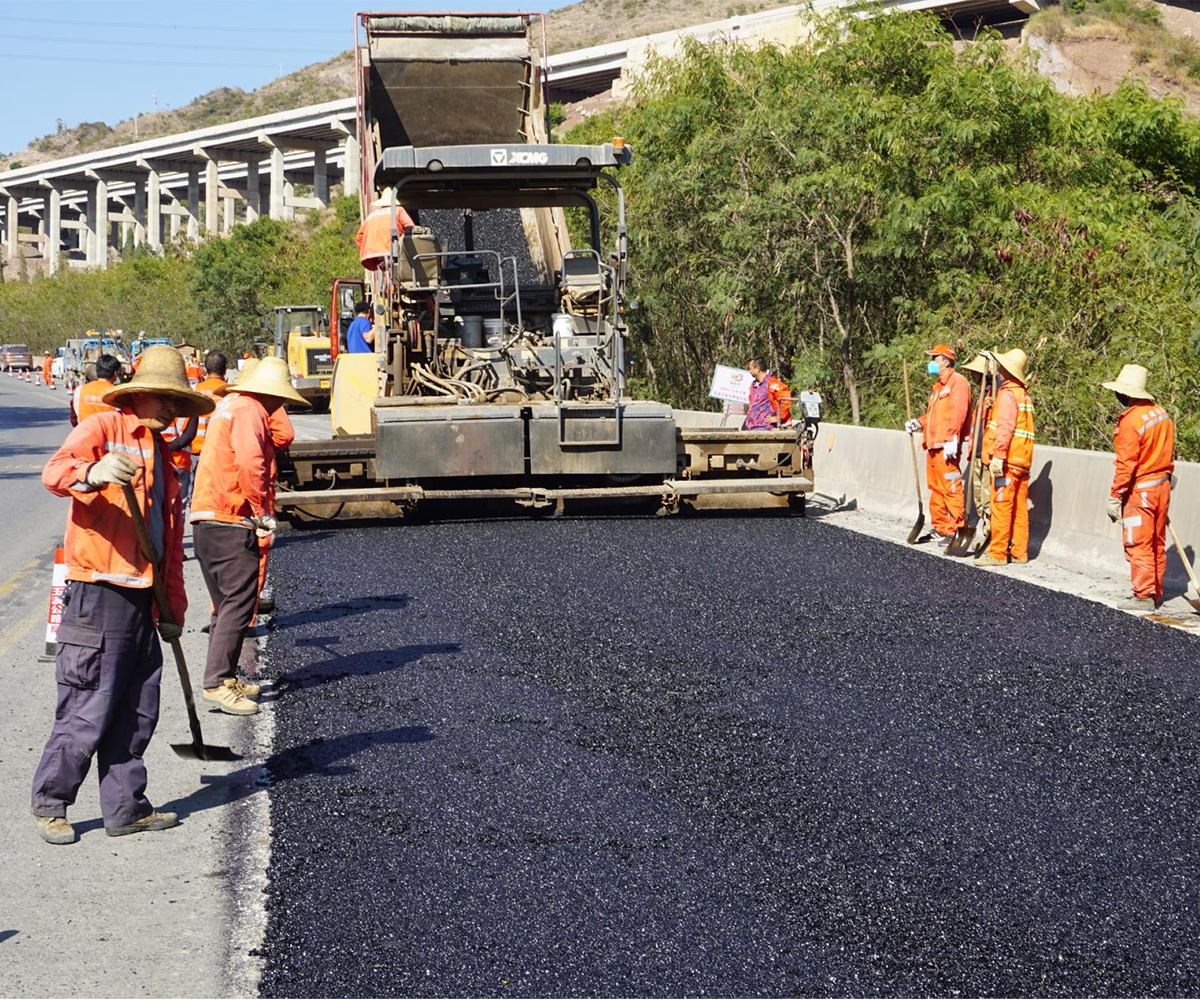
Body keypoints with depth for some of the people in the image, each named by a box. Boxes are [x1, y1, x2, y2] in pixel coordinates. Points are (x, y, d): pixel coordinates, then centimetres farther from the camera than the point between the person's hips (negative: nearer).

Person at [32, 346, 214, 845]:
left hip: (140, 601, 8)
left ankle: (125, 807, 21)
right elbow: (54, 472, -22)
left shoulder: (160, 455, 21)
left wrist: (173, 607, 19)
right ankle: (49, 806, 12)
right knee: (87, 713, -3)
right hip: (98, 595, -8)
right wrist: (91, 474, -44)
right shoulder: (103, 428, -4)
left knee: (137, 713, 11)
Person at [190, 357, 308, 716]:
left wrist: (256, 511, 20)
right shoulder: (249, 410, -10)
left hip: (207, 519, 10)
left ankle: (224, 676, 23)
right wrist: (262, 511, -18)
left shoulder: (230, 405, 22)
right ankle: (217, 683, -11)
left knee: (228, 603, 17)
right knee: (238, 602, -9)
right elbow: (250, 462, -25)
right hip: (230, 523, -10)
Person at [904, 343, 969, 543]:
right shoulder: (938, 386, 24)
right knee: (935, 489, 14)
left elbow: (957, 413, -18)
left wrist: (951, 439, -25)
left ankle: (956, 530, -9)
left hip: (946, 446, -10)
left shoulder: (957, 382, -7)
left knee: (951, 489, -10)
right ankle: (939, 528, 21)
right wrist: (918, 422, 10)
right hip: (933, 446, 10)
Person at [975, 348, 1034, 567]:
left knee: (1001, 506, -6)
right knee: (1019, 507, 10)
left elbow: (1004, 427, -20)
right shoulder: (1024, 394, 18)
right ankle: (1019, 551, 14)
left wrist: (998, 455, -25)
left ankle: (997, 552, -5)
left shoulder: (1007, 394, -10)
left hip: (1006, 461, -9)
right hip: (1022, 461, 9)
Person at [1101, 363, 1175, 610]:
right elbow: (1169, 454, 13)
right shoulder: (1162, 413, 5)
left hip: (1139, 491, -8)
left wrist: (1114, 497, -14)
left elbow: (1125, 464, -19)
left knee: (1138, 545, -2)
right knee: (1157, 544, 14)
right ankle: (1156, 593, 21)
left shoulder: (1131, 420, -19)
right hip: (1162, 487, 8)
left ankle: (1144, 597, 0)